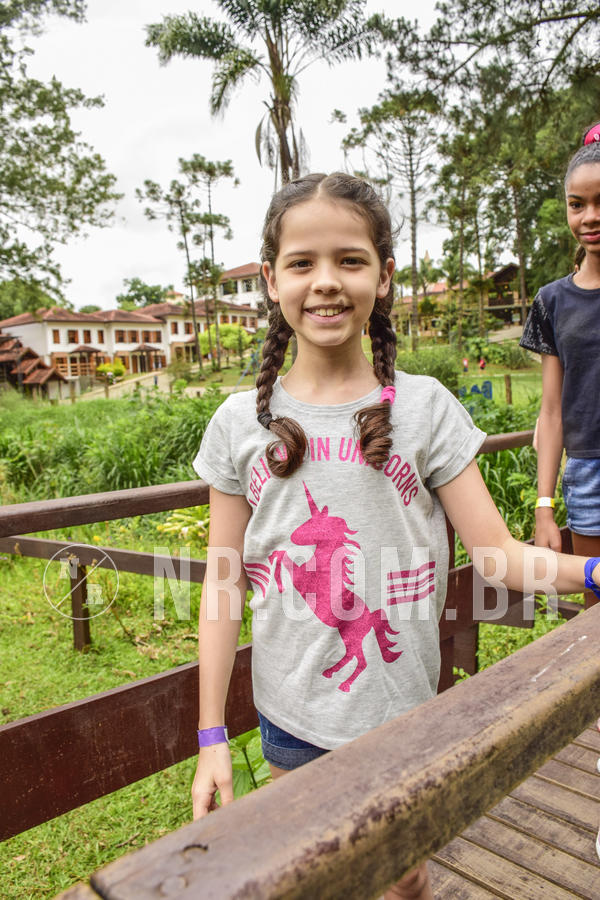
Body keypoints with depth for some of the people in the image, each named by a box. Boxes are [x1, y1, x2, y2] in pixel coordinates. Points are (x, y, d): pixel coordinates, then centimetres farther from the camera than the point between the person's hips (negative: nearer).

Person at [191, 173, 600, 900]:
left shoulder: (425, 408, -8)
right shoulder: (240, 423, -6)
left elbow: (500, 555, -9)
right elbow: (222, 581, -4)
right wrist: (211, 738, -2)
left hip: (400, 707, 0)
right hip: (291, 714, 1)